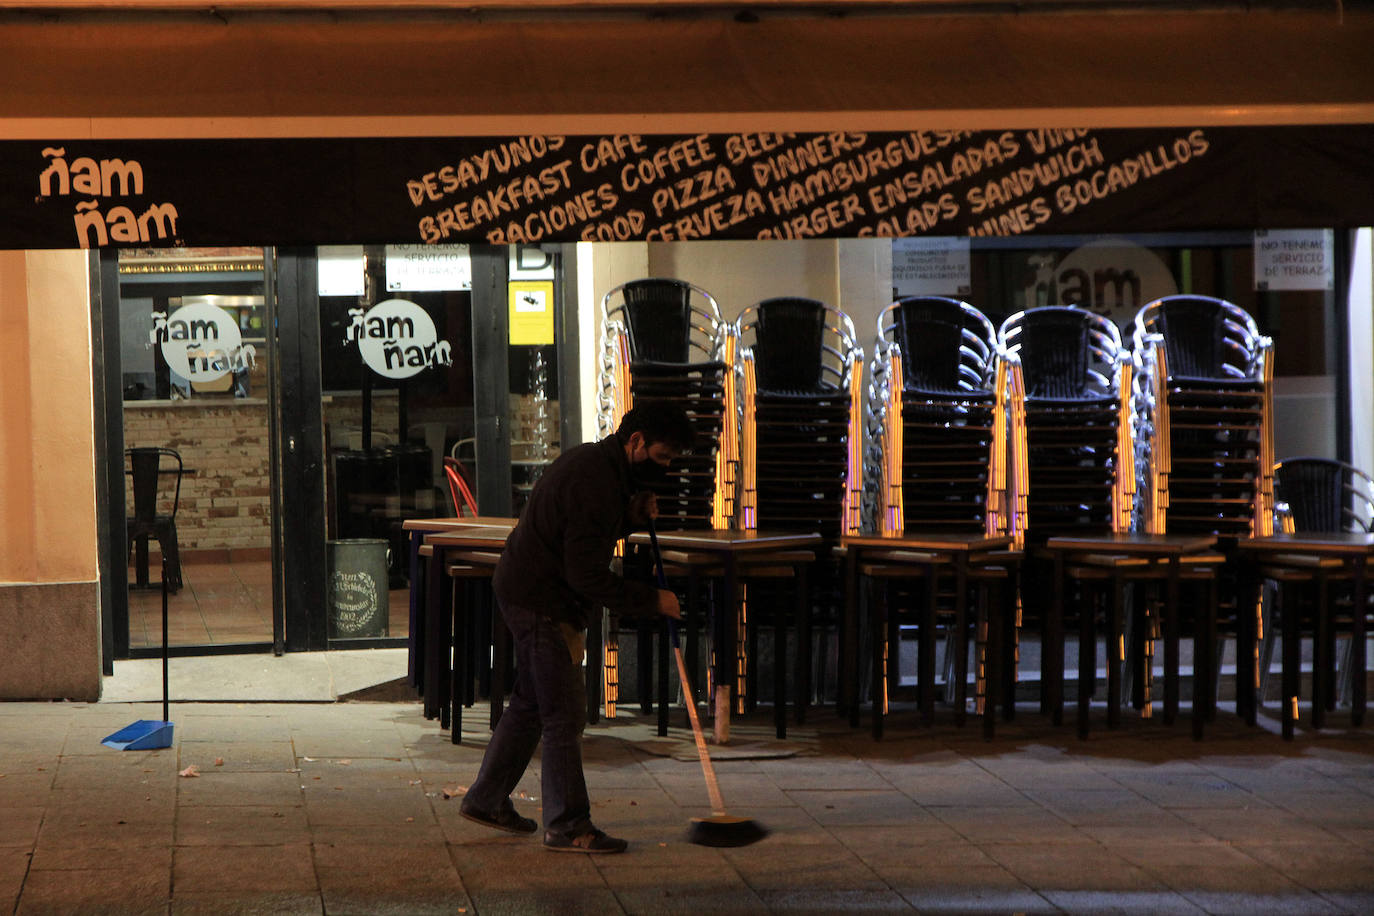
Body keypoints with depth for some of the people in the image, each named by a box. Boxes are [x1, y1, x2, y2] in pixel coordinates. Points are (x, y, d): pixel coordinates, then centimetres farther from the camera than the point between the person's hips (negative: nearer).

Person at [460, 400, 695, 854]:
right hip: (542, 603, -11)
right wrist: (651, 599, -18)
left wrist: (631, 517, 3)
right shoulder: (594, 483, -24)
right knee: (564, 711, -7)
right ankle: (567, 825, -2)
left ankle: (486, 799, 29)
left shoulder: (591, 461, 8)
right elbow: (588, 573, -26)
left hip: (530, 595, 11)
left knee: (531, 701, 19)